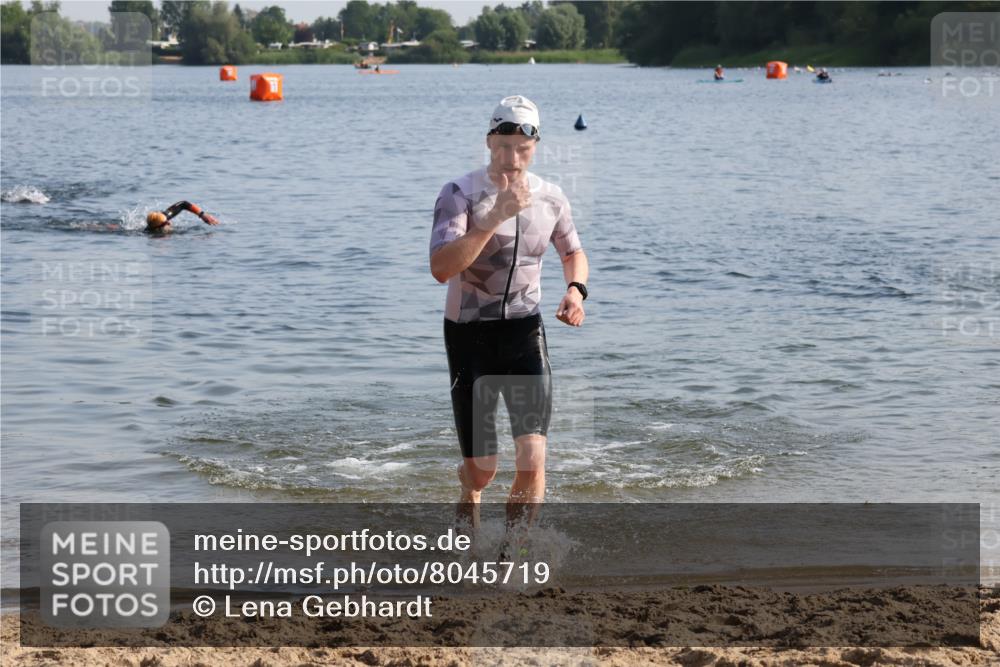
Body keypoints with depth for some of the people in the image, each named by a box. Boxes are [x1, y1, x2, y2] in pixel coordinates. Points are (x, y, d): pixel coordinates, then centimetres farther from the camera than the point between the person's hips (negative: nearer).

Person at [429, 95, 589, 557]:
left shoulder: (550, 199, 1)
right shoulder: (460, 195, -13)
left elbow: (573, 251, 22)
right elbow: (441, 268, -29)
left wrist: (576, 289, 0)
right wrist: (496, 216, -34)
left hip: (525, 332, 2)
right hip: (469, 334, -2)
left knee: (532, 457, -15)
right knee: (481, 470, 1)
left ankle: (512, 554, 2)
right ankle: (467, 519, 36)